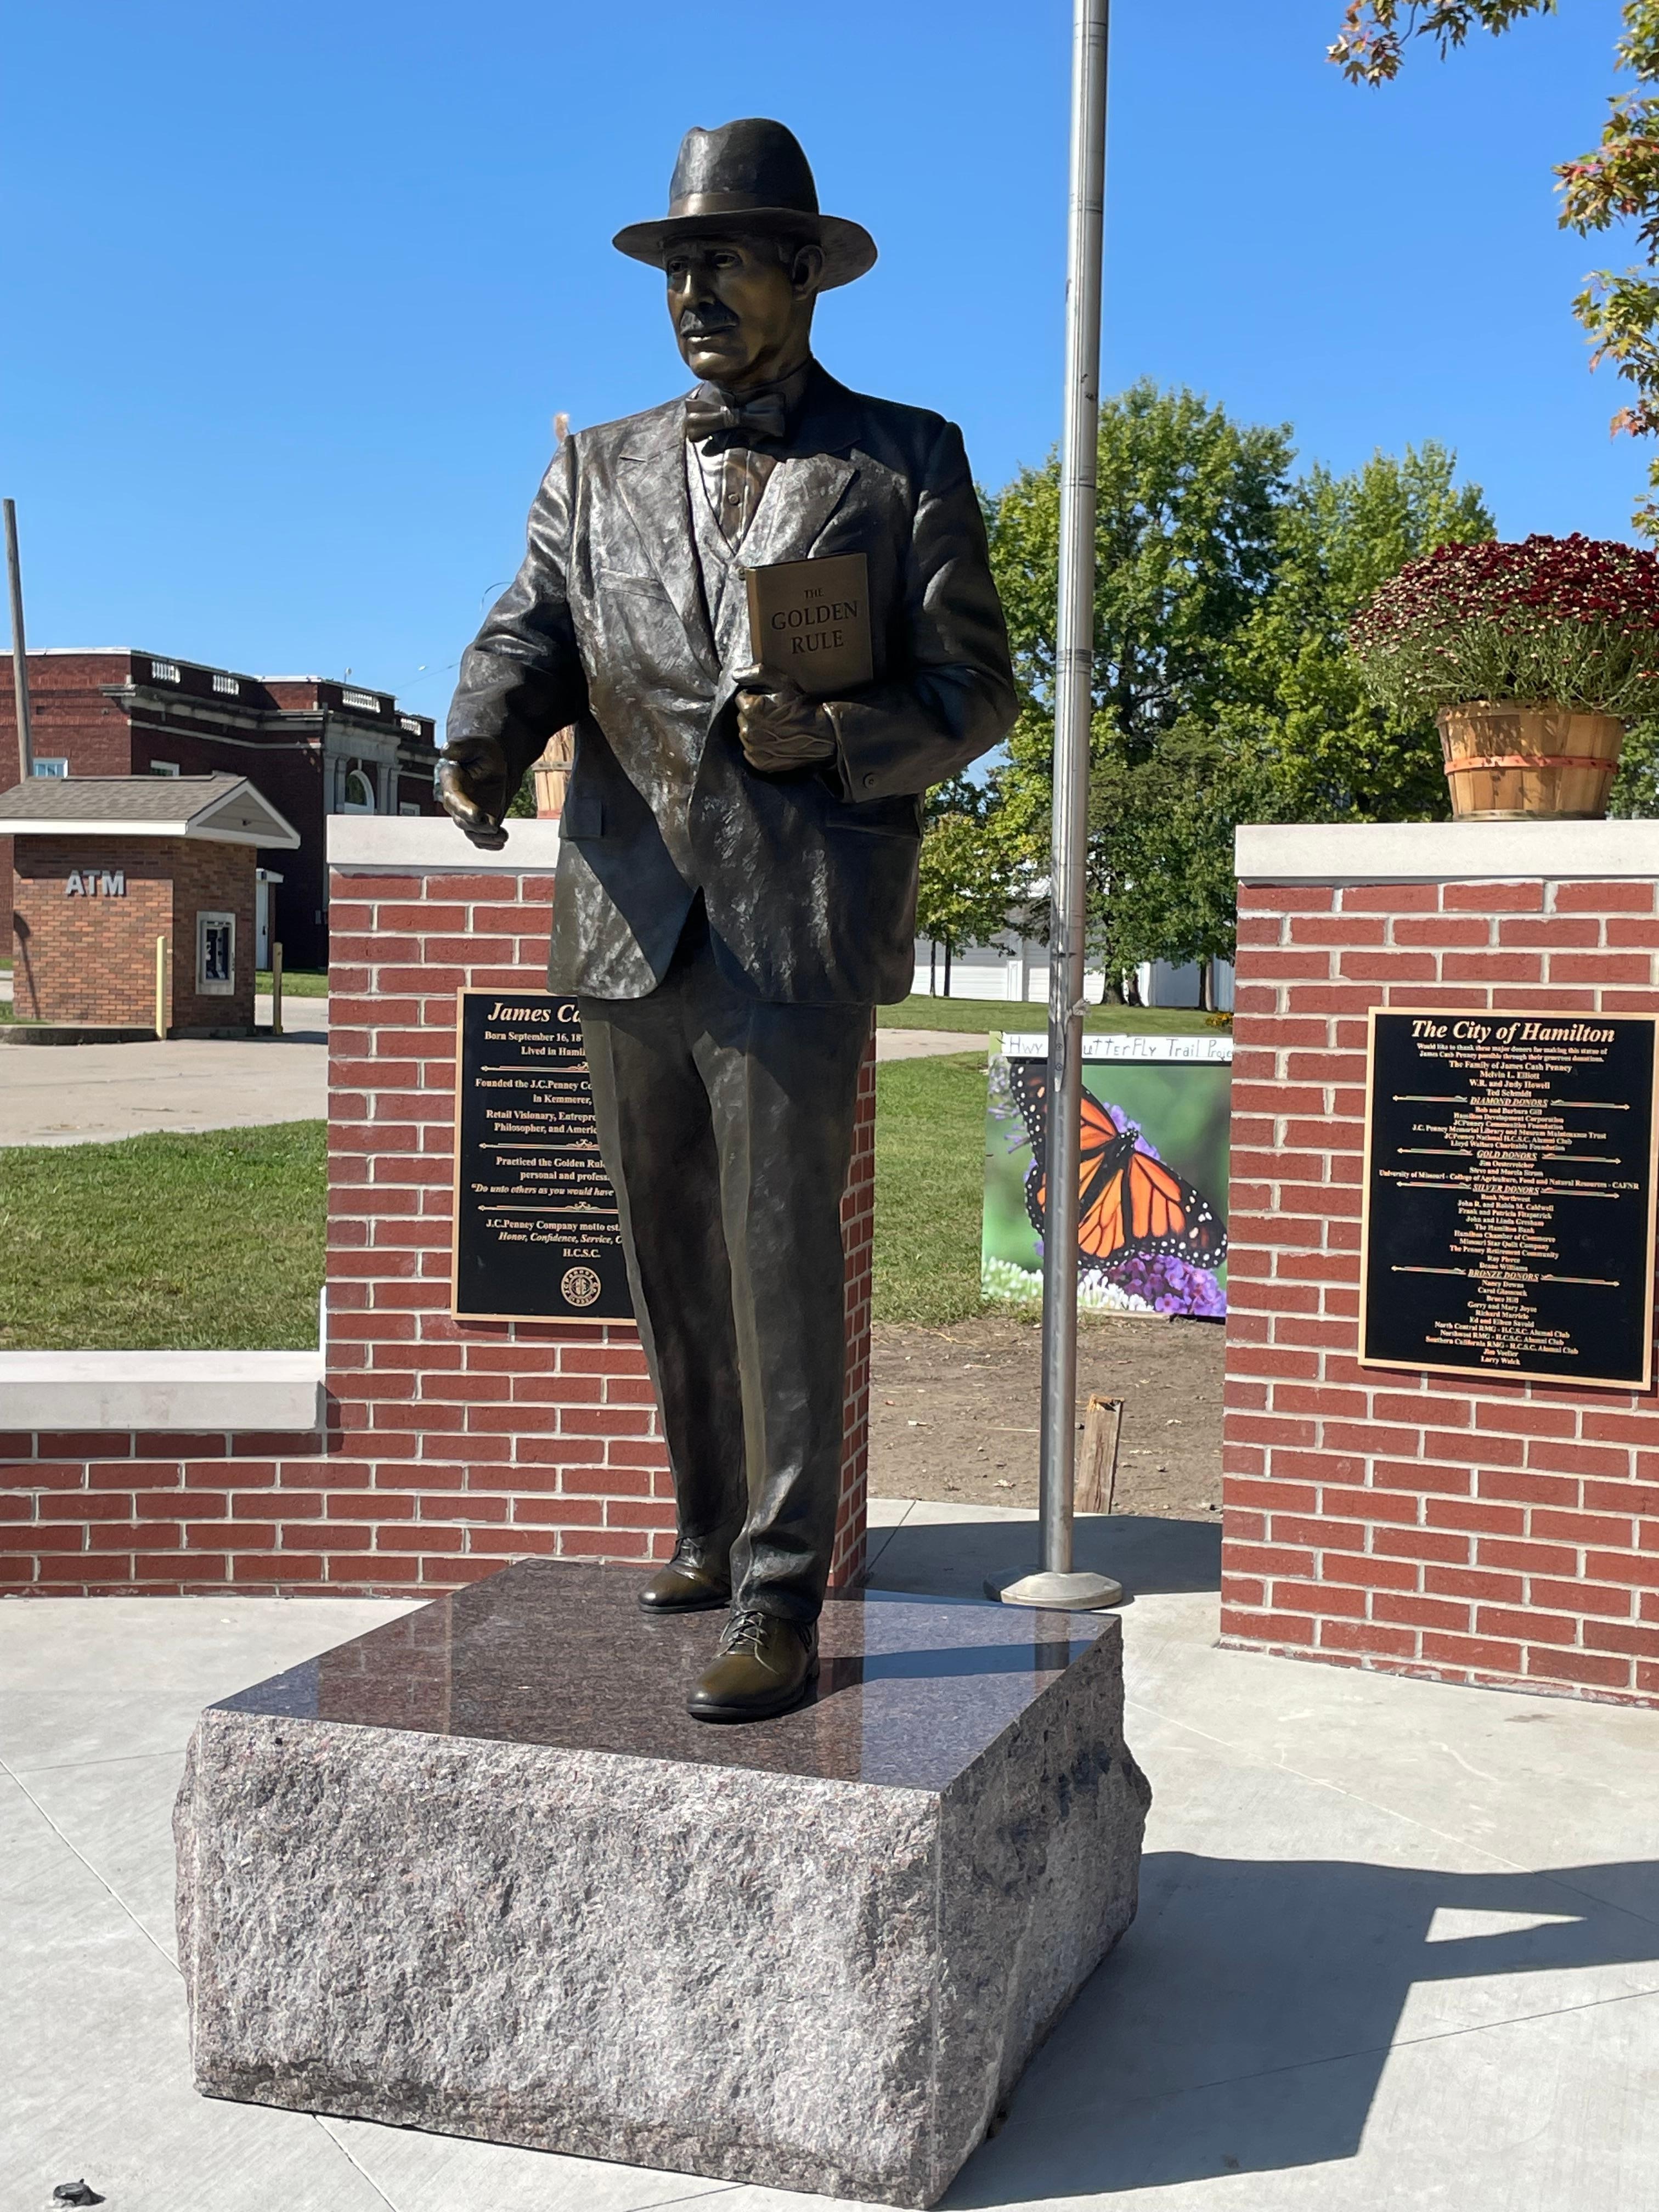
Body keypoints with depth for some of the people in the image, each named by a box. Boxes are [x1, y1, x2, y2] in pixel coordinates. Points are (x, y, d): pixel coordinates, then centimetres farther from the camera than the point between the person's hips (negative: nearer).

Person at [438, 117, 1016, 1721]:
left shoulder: (905, 464, 8)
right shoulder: (595, 474, 16)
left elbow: (974, 690, 6)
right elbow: (525, 640, 5)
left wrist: (834, 738, -14)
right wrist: (481, 747, -18)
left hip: (797, 928, -4)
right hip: (630, 929, 4)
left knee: (783, 1260, -7)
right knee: (671, 1267, 12)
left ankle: (781, 1602, 0)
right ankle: (713, 1532, 29)